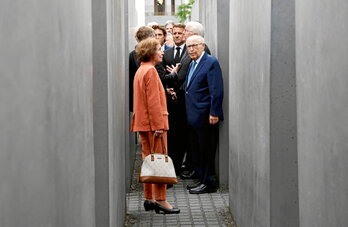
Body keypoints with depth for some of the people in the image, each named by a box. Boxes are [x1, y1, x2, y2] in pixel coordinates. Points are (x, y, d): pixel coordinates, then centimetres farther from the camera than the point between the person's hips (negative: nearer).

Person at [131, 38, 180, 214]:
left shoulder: (140, 70, 17)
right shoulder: (150, 70, -13)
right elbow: (153, 100, -19)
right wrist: (158, 125, -19)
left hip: (142, 123, 10)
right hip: (153, 122, -10)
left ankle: (149, 199, 16)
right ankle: (160, 200, -5)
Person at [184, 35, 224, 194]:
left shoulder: (211, 62, -12)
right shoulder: (192, 63, 16)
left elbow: (217, 90, -17)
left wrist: (214, 113, -20)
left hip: (205, 117, -9)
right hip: (193, 116, 9)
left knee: (206, 151, -1)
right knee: (196, 151, 15)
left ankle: (209, 183, 7)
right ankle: (202, 179, 24)